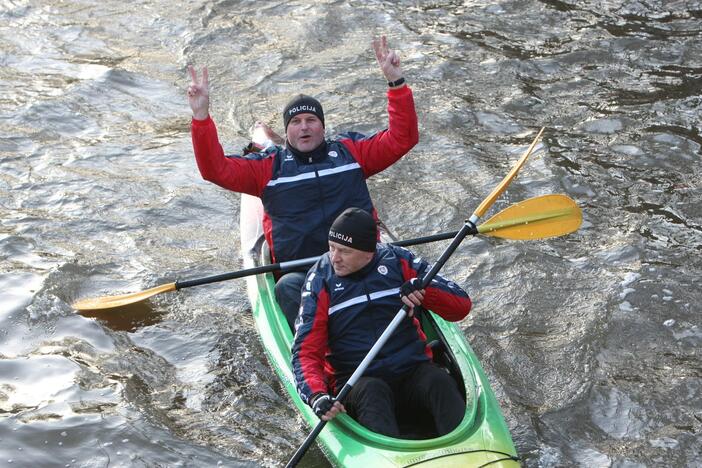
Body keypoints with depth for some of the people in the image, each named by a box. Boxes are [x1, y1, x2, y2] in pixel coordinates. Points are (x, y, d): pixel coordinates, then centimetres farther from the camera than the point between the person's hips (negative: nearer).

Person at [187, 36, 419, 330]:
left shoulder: (350, 152, 14)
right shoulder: (269, 167, 12)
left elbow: (402, 139, 10)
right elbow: (216, 169, 2)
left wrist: (396, 82, -1)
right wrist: (201, 116, -10)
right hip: (300, 271, 0)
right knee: (288, 289, -35)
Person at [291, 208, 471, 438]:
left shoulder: (398, 261, 3)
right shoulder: (321, 279, 0)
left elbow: (462, 305, 3)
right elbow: (306, 351, -6)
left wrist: (423, 290, -18)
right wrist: (317, 396, -25)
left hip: (412, 371, 1)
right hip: (356, 382, -1)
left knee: (440, 382, -28)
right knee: (373, 391, -33)